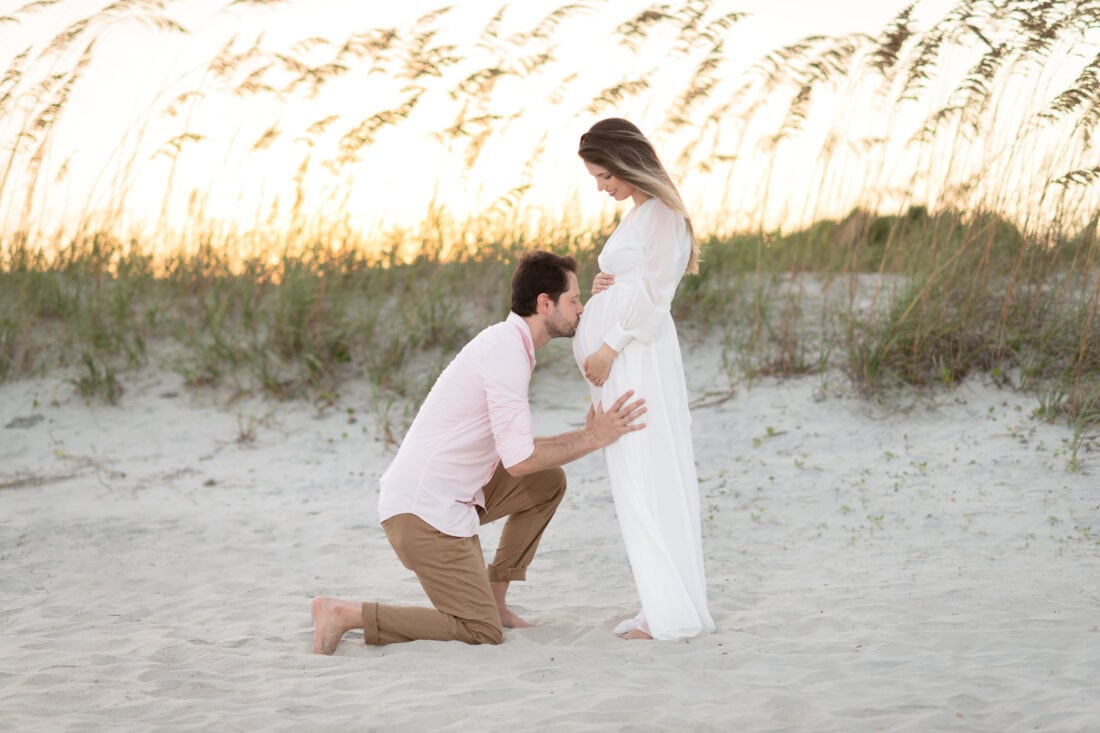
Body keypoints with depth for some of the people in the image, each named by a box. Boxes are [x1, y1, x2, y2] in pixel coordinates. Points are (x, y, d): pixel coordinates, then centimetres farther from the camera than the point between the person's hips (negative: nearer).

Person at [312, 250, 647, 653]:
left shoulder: (507, 343, 14)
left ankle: (493, 597, 16)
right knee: (482, 633, -8)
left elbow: (513, 447, 15)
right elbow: (518, 460, -20)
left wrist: (586, 435, 7)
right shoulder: (507, 351, -17)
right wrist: (591, 439, -11)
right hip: (424, 510, -10)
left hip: (450, 495, 10)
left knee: (549, 481, 14)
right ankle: (347, 613, -7)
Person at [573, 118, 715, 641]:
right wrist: (601, 289, 5)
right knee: (635, 483, 8)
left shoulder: (661, 213, -8)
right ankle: (664, 606, 10)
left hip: (637, 357, -10)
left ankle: (675, 612, -9)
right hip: (618, 362, 10)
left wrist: (608, 348, -16)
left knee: (648, 482, -10)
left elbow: (652, 293, -15)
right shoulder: (638, 215, 21)